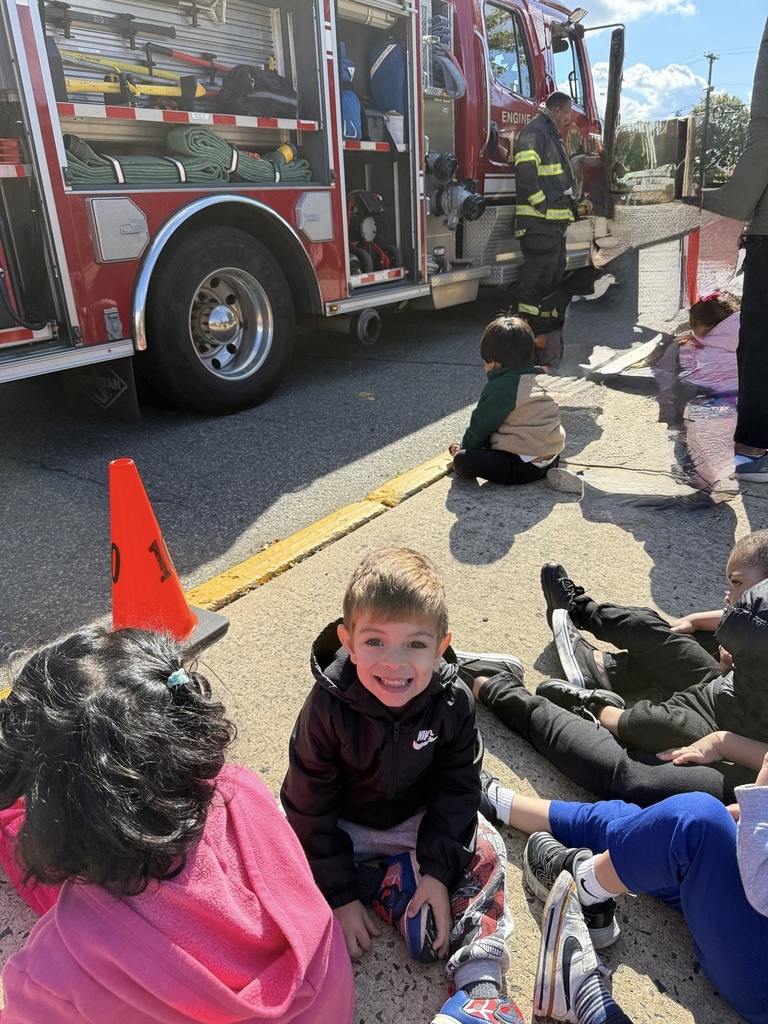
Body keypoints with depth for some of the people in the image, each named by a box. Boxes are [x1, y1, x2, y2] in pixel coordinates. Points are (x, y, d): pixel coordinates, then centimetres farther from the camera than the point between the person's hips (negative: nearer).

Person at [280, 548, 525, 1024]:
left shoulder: (453, 701, -23)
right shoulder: (329, 707, -30)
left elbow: (458, 787, -11)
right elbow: (311, 806, -19)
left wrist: (438, 869, -19)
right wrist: (340, 895, -17)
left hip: (422, 815, 1)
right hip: (347, 825, -1)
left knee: (485, 850, -16)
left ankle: (480, 983, -10)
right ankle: (401, 893, -11)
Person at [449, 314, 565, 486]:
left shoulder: (499, 388, -13)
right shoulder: (535, 378, 13)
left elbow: (480, 427, -4)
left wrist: (464, 449, 15)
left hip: (526, 466, -9)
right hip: (551, 458, 9)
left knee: (462, 461, -19)